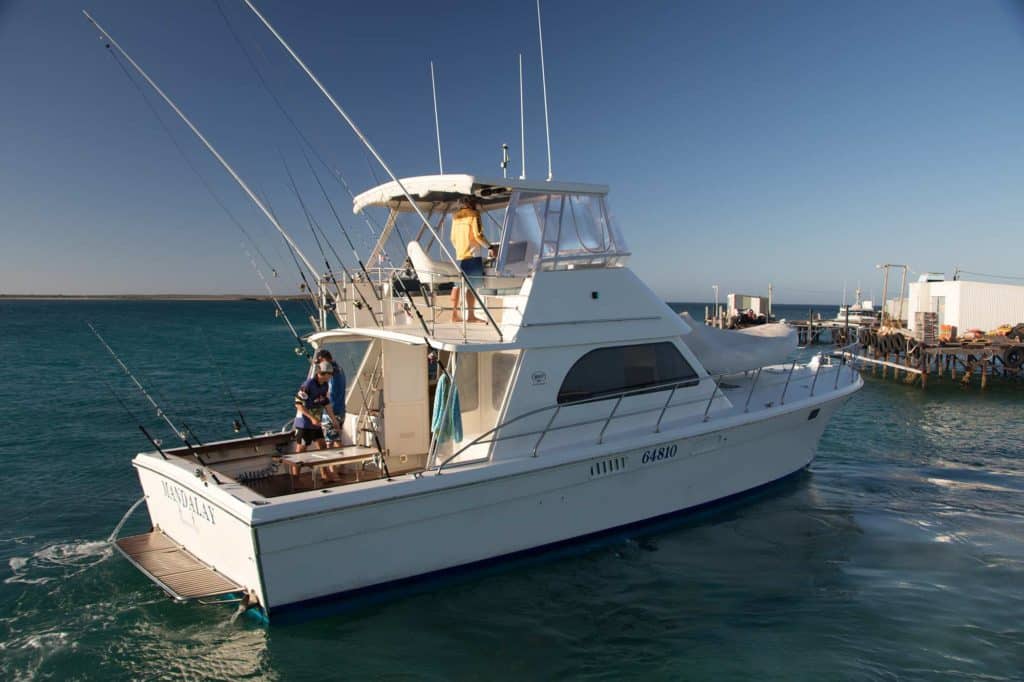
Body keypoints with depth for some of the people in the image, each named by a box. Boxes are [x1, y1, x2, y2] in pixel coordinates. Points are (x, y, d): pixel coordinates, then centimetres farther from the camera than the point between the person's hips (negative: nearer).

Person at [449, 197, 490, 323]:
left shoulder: (456, 217, 16)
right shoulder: (474, 215, -2)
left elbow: (453, 238, 17)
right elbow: (478, 236, -10)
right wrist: (489, 246, 0)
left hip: (459, 256, 6)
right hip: (472, 255, -6)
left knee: (457, 284, 6)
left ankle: (454, 314, 6)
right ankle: (471, 315, -7)